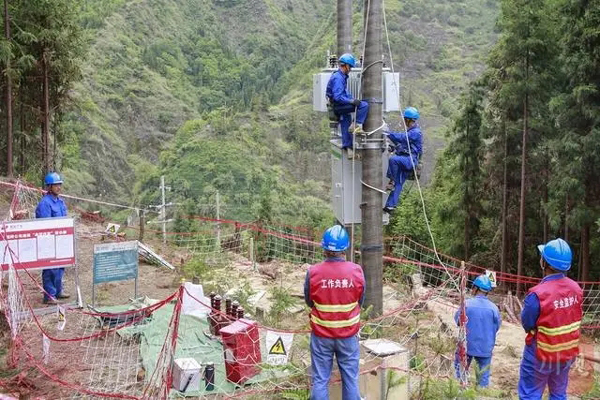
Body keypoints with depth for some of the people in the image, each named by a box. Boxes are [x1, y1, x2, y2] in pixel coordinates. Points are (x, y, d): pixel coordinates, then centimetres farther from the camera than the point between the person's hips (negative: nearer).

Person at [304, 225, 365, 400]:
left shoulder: (313, 272, -16)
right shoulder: (356, 271, -14)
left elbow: (309, 302, 0)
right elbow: (360, 301, 1)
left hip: (321, 335, -1)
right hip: (348, 335, 1)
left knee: (320, 380, 10)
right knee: (350, 378, 15)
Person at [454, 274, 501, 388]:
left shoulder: (467, 304, -14)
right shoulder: (493, 308, -10)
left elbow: (457, 319, -2)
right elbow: (497, 326, 0)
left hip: (467, 345, -1)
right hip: (486, 348, 1)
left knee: (460, 370, 15)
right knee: (484, 375, 12)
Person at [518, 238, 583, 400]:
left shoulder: (538, 294, -27)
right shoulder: (576, 288, -8)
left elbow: (527, 324, -14)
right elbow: (577, 318, 6)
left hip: (541, 354, -6)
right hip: (568, 353, 6)